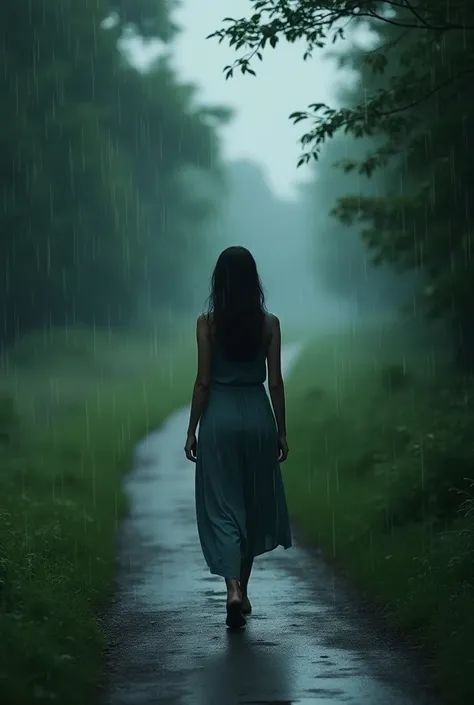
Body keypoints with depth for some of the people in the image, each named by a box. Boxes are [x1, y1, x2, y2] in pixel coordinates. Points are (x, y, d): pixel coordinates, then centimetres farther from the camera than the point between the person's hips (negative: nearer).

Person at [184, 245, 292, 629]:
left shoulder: (208, 323, -7)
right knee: (254, 504, 17)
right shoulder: (269, 323, -2)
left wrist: (192, 431, 2)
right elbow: (275, 382, 0)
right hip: (258, 415, 2)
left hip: (219, 417, -2)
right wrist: (281, 431, 9)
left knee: (222, 507, 1)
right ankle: (243, 591, 26)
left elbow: (203, 382, -6)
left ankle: (233, 590, -17)